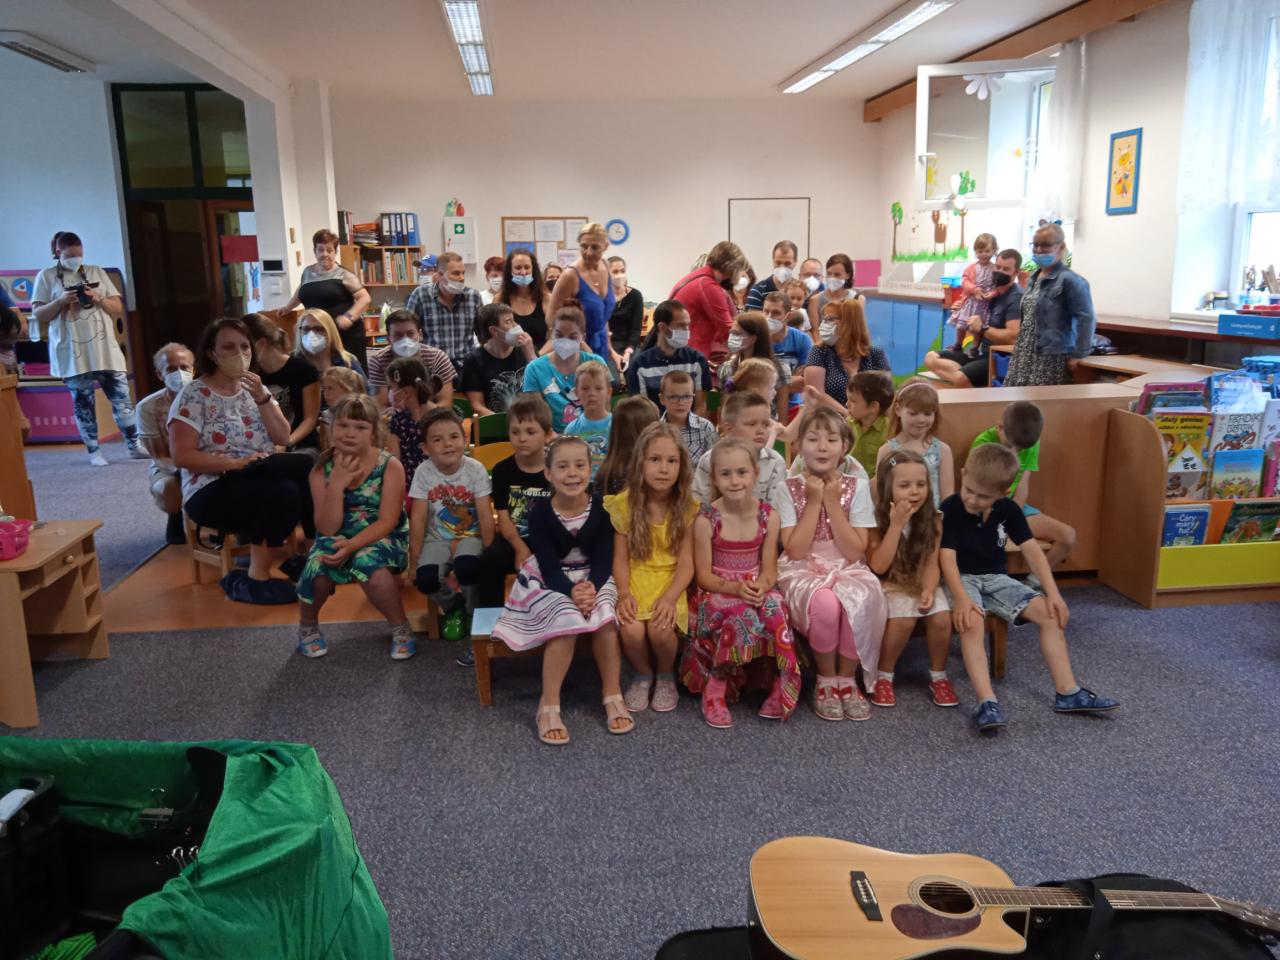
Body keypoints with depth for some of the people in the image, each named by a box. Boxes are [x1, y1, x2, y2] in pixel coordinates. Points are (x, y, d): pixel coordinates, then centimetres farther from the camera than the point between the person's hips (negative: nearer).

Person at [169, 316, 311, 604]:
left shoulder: (254, 389, 12)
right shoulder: (194, 395, -6)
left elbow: (283, 438, 2)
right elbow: (182, 456, -13)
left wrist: (262, 397, -10)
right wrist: (236, 463, -21)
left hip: (260, 482, 6)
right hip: (212, 491, -6)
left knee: (305, 472, -24)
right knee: (283, 493, -33)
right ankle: (256, 578, -21)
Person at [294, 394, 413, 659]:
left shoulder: (390, 466, -11)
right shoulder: (322, 469, -4)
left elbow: (387, 522, -15)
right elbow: (327, 529, -10)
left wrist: (352, 545, -29)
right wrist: (337, 485, -22)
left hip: (382, 539, -2)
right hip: (338, 540, 3)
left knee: (368, 562, -35)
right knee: (318, 564, -29)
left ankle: (401, 627, -10)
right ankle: (307, 626, 3)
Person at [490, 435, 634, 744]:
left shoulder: (602, 508, -9)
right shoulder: (540, 513, -13)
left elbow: (604, 559, -10)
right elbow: (549, 564, -16)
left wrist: (591, 586, -30)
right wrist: (572, 590, -34)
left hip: (593, 578, 2)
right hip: (549, 580, -2)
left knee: (605, 617, -28)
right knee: (567, 619, -30)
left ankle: (613, 697, -11)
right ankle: (549, 705, -20)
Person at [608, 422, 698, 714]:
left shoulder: (686, 507, -4)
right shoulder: (625, 503, -4)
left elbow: (686, 563, -7)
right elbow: (621, 558, -2)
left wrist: (669, 597, -23)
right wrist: (624, 593, -20)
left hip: (670, 583, 0)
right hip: (635, 580, 0)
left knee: (660, 628, -29)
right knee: (631, 630, -28)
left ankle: (666, 675, 6)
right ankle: (642, 675, 6)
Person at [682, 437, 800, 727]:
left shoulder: (769, 516, -1)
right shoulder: (706, 519, -9)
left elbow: (769, 569, 0)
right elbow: (704, 575, -6)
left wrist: (760, 587, -23)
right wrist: (735, 588, -23)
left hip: (757, 591, 2)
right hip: (719, 591, -2)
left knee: (775, 613, -31)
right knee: (741, 617, -35)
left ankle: (780, 689, -13)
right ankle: (715, 689, -17)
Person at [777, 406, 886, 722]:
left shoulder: (858, 486, 1)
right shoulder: (788, 488, -2)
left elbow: (855, 552, -7)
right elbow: (795, 551, -10)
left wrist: (832, 502, -11)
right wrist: (814, 501, -12)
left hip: (847, 570, 2)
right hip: (803, 572, -1)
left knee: (859, 601, -34)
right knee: (825, 603, -35)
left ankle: (847, 679, -8)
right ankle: (826, 680, -8)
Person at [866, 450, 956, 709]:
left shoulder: (932, 519, -3)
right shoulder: (876, 519, -13)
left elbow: (931, 564, -3)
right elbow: (878, 566, -20)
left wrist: (929, 590, -23)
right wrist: (897, 525, -25)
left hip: (920, 583, 3)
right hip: (889, 585, -3)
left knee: (941, 616, -24)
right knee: (905, 616, -31)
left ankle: (938, 676, 1)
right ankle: (883, 676, -9)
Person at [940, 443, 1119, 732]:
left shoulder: (1008, 510, -1)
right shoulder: (950, 509, -16)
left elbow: (1032, 550, -2)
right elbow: (947, 558, -21)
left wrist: (1053, 592, -12)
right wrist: (961, 598, -36)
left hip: (995, 578, 6)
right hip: (962, 578, -5)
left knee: (1050, 613, -11)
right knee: (972, 620, -36)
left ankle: (1068, 692, -5)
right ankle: (987, 701, -42)